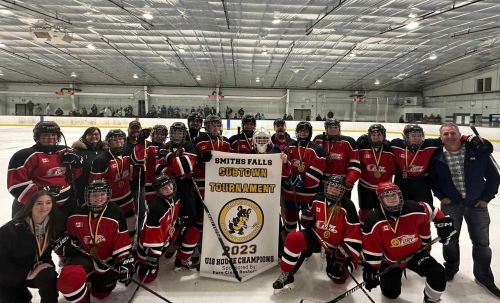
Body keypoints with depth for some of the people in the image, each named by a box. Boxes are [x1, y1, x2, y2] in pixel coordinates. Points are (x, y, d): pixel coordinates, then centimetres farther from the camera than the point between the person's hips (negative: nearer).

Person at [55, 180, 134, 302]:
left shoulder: (115, 213, -13)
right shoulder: (76, 215, -11)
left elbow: (122, 243, -10)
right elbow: (64, 235, 7)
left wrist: (125, 262, -17)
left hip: (105, 260, 1)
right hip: (81, 256, -1)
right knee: (69, 278, -33)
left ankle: (94, 279, 53)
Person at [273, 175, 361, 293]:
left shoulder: (347, 206, -18)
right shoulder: (318, 199, -6)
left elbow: (354, 233, -15)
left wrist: (346, 253, -21)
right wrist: (307, 218, -12)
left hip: (336, 245, -2)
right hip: (316, 237, 2)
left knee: (338, 278, -8)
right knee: (294, 238, -26)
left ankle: (349, 264, 29)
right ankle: (286, 275, -9)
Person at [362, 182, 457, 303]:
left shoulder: (415, 209, -22)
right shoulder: (374, 220, -27)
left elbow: (432, 212, 2)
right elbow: (371, 250, -20)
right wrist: (371, 272, -16)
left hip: (415, 252, 2)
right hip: (390, 260, -1)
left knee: (438, 273, -17)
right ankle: (385, 276, 42)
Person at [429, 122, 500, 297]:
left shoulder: (477, 152, -10)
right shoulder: (437, 156, -8)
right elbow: (431, 178, 5)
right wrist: (440, 196, -2)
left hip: (477, 204, 0)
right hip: (450, 204, 0)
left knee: (482, 242, 10)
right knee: (450, 239, 13)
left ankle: (484, 277, 29)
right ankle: (451, 268, 38)